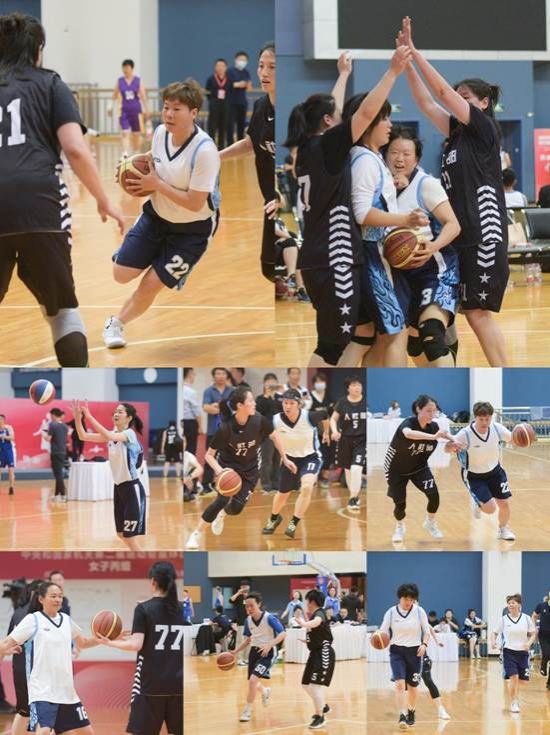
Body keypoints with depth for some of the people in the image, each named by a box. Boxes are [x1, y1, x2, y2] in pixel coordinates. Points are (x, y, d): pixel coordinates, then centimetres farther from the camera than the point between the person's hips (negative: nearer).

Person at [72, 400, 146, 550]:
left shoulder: (129, 434, -15)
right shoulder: (112, 435, 7)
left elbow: (108, 436, -34)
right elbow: (83, 436, 1)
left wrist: (89, 416, -35)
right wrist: (78, 417, -16)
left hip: (132, 488, -8)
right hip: (119, 487, 8)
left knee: (129, 536, -7)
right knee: (121, 534, 15)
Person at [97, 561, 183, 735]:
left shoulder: (143, 609, -7)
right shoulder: (182, 609, 6)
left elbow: (136, 645, -13)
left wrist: (110, 643, -1)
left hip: (151, 683, -4)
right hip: (178, 683, 4)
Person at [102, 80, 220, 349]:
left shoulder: (204, 150, -30)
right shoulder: (160, 132, -9)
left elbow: (194, 204, -28)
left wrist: (156, 185, -22)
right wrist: (143, 180, -8)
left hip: (192, 229, -6)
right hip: (156, 215, 6)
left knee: (151, 285, -4)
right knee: (122, 274, 1)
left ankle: (117, 323, 22)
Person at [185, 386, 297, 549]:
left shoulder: (259, 421, -22)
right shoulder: (225, 428, -28)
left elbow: (274, 436, -1)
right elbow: (209, 455, -19)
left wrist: (285, 459, 2)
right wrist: (219, 470, -36)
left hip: (249, 470, 3)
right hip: (228, 466, -3)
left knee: (236, 507, -6)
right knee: (223, 499, -24)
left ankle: (222, 514, 33)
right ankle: (196, 534, -9)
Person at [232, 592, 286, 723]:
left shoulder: (269, 618, -19)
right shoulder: (248, 620, -1)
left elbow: (282, 634, -22)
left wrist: (269, 645, -37)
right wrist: (234, 652, 2)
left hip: (268, 652, -7)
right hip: (254, 650, 7)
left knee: (253, 680, -21)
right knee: (253, 682, 18)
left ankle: (247, 711, -5)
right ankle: (265, 691, 55)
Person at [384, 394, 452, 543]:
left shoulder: (433, 426, -16)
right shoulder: (408, 423, -32)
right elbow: (408, 433, -56)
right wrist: (433, 437, -66)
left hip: (419, 467, 3)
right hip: (396, 469, -3)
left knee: (434, 495, -13)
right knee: (400, 503, -1)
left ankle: (430, 523, 17)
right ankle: (400, 527, 32)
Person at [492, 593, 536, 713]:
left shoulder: (526, 618, 1)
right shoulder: (503, 620, -1)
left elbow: (533, 634, 7)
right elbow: (495, 632, 5)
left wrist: (529, 642, -13)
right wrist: (493, 641, -15)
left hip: (522, 652, 2)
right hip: (509, 651, -2)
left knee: (520, 678, 8)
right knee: (513, 676, -15)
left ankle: (515, 698, 34)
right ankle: (513, 703, -5)